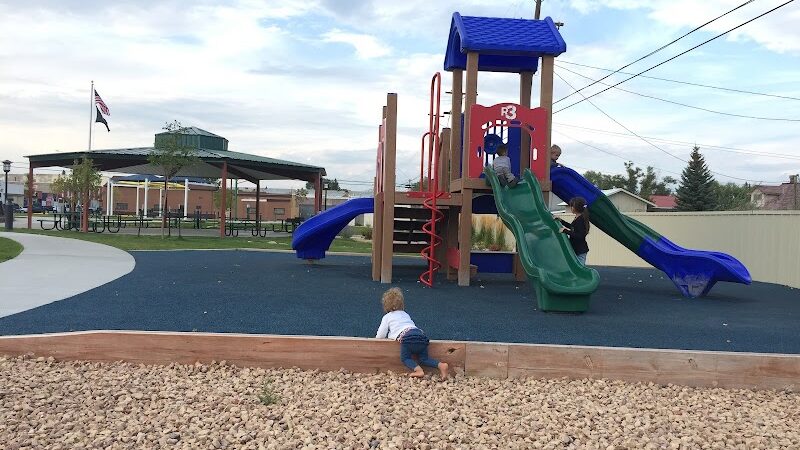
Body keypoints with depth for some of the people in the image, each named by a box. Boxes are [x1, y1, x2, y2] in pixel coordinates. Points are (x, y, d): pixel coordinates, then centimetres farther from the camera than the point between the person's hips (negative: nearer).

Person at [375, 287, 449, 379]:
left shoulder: (387, 317, 20)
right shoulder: (406, 314, 37)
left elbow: (380, 336, 15)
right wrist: (392, 335, 52)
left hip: (406, 336, -6)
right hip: (420, 333, 6)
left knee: (405, 358, 5)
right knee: (424, 358, 9)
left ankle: (418, 370, -22)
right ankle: (441, 365, -15)